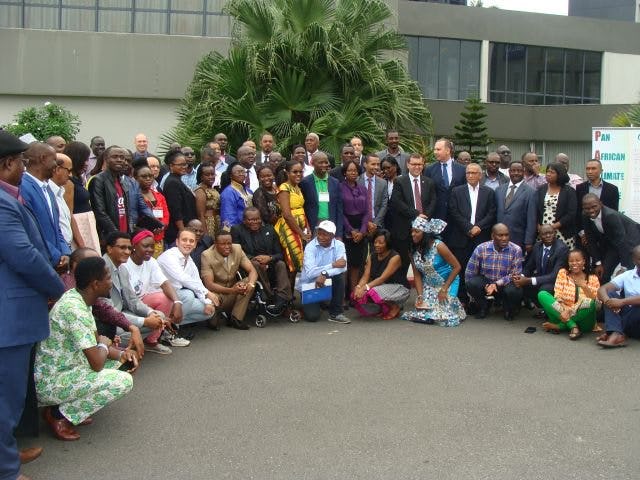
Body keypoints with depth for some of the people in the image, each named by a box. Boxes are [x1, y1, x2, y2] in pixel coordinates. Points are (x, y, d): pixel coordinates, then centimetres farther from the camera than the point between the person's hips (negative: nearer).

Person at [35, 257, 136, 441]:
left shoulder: (77, 297, 3)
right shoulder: (74, 309, -27)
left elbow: (96, 339, 15)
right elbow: (97, 363, -27)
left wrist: (122, 354, -1)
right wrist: (104, 345, -5)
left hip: (64, 369, 10)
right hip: (50, 384, -10)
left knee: (117, 356, 16)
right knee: (124, 381, -19)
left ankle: (72, 403, 11)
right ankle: (60, 414, -5)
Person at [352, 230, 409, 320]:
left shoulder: (395, 257, -17)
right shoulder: (372, 257, 3)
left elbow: (383, 278, -26)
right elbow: (365, 276, -5)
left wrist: (365, 287, -38)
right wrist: (358, 287, -27)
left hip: (397, 288, -7)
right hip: (381, 286, 7)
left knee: (374, 292, -35)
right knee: (356, 295, -18)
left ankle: (394, 307, -6)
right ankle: (383, 308, 4)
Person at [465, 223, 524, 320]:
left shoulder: (516, 250, -15)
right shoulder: (481, 249, -13)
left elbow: (515, 275, -15)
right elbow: (469, 274, -8)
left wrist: (497, 284, -27)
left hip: (505, 284, -1)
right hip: (485, 282, 1)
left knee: (513, 291, -34)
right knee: (472, 283, -30)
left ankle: (509, 309, 4)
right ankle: (483, 307, 3)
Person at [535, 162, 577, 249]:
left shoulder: (569, 191, 2)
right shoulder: (541, 189, 11)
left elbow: (571, 213, -6)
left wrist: (554, 226, -12)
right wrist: (539, 227, -6)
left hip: (562, 234, -2)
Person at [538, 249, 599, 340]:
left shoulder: (592, 278, 5)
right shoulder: (562, 273, 7)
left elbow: (595, 301, -6)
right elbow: (557, 296, -3)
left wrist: (584, 286, -17)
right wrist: (563, 311, -22)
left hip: (582, 320, -2)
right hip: (564, 314, 2)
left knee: (588, 302, -33)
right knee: (542, 294, -19)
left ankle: (559, 326, -22)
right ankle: (572, 326, -28)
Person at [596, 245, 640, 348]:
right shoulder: (627, 276, 7)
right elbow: (602, 289, -3)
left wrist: (622, 302, -27)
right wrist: (607, 301, -24)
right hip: (630, 317, 5)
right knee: (610, 294, -13)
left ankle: (614, 332, -23)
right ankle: (617, 334, -33)